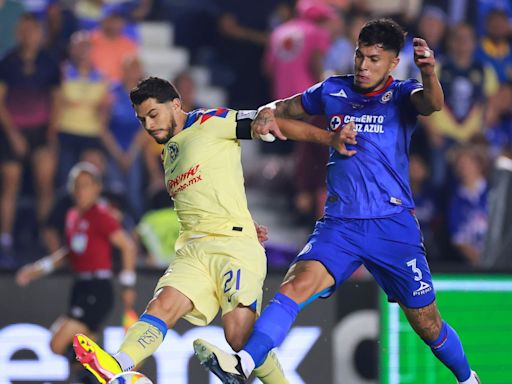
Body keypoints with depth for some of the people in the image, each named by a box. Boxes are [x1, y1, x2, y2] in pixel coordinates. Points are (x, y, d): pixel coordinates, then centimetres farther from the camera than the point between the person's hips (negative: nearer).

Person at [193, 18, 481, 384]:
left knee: (427, 325, 6)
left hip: (393, 226, -2)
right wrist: (267, 116, -4)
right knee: (298, 284, -25)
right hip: (339, 225, 2)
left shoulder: (401, 95, -1)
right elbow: (283, 107, 22)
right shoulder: (333, 91, 9)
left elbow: (431, 103, -24)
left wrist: (429, 74, -47)